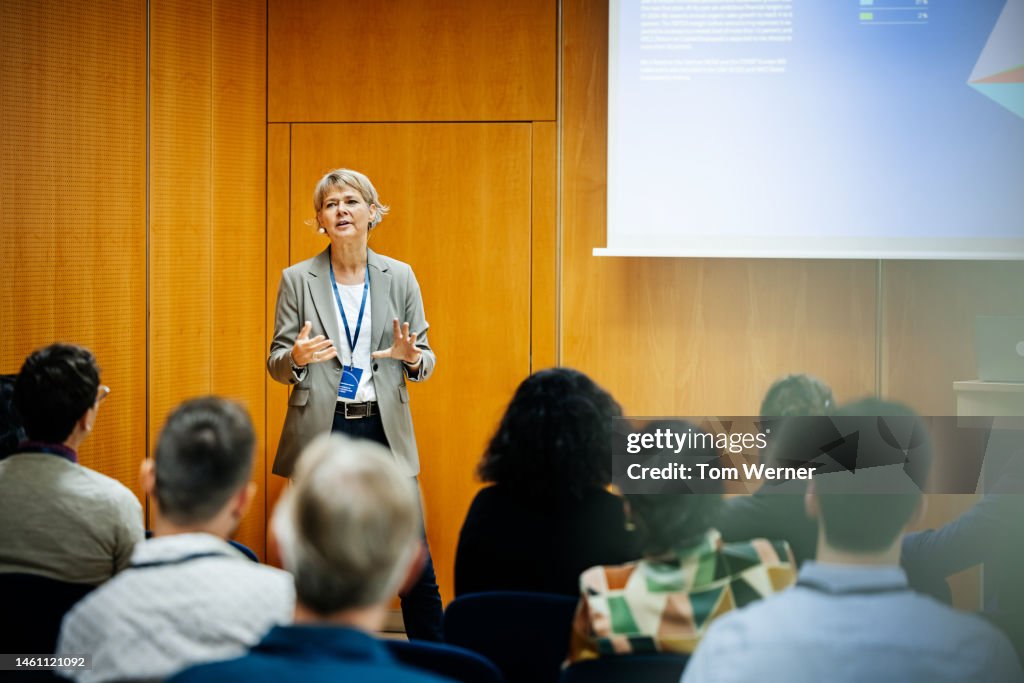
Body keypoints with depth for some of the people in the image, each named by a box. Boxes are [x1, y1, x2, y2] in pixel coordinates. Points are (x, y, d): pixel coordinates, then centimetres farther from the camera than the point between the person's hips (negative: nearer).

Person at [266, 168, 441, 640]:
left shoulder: (400, 277, 6)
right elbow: (276, 364, 4)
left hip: (384, 429, 1)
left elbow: (425, 361, 8)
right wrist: (297, 358, -19)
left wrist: (412, 356, -15)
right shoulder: (297, 279, 2)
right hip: (321, 432, -1)